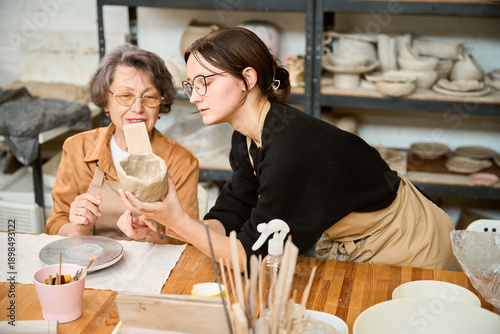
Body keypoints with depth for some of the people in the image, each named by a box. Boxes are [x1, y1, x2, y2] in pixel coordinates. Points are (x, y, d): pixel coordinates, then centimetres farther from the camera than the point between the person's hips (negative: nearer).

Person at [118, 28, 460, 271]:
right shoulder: (247, 138, -4)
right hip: (355, 246, 7)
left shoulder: (291, 145, -31)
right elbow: (228, 218, -4)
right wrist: (165, 225, -19)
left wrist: (180, 221, -33)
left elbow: (255, 256, -27)